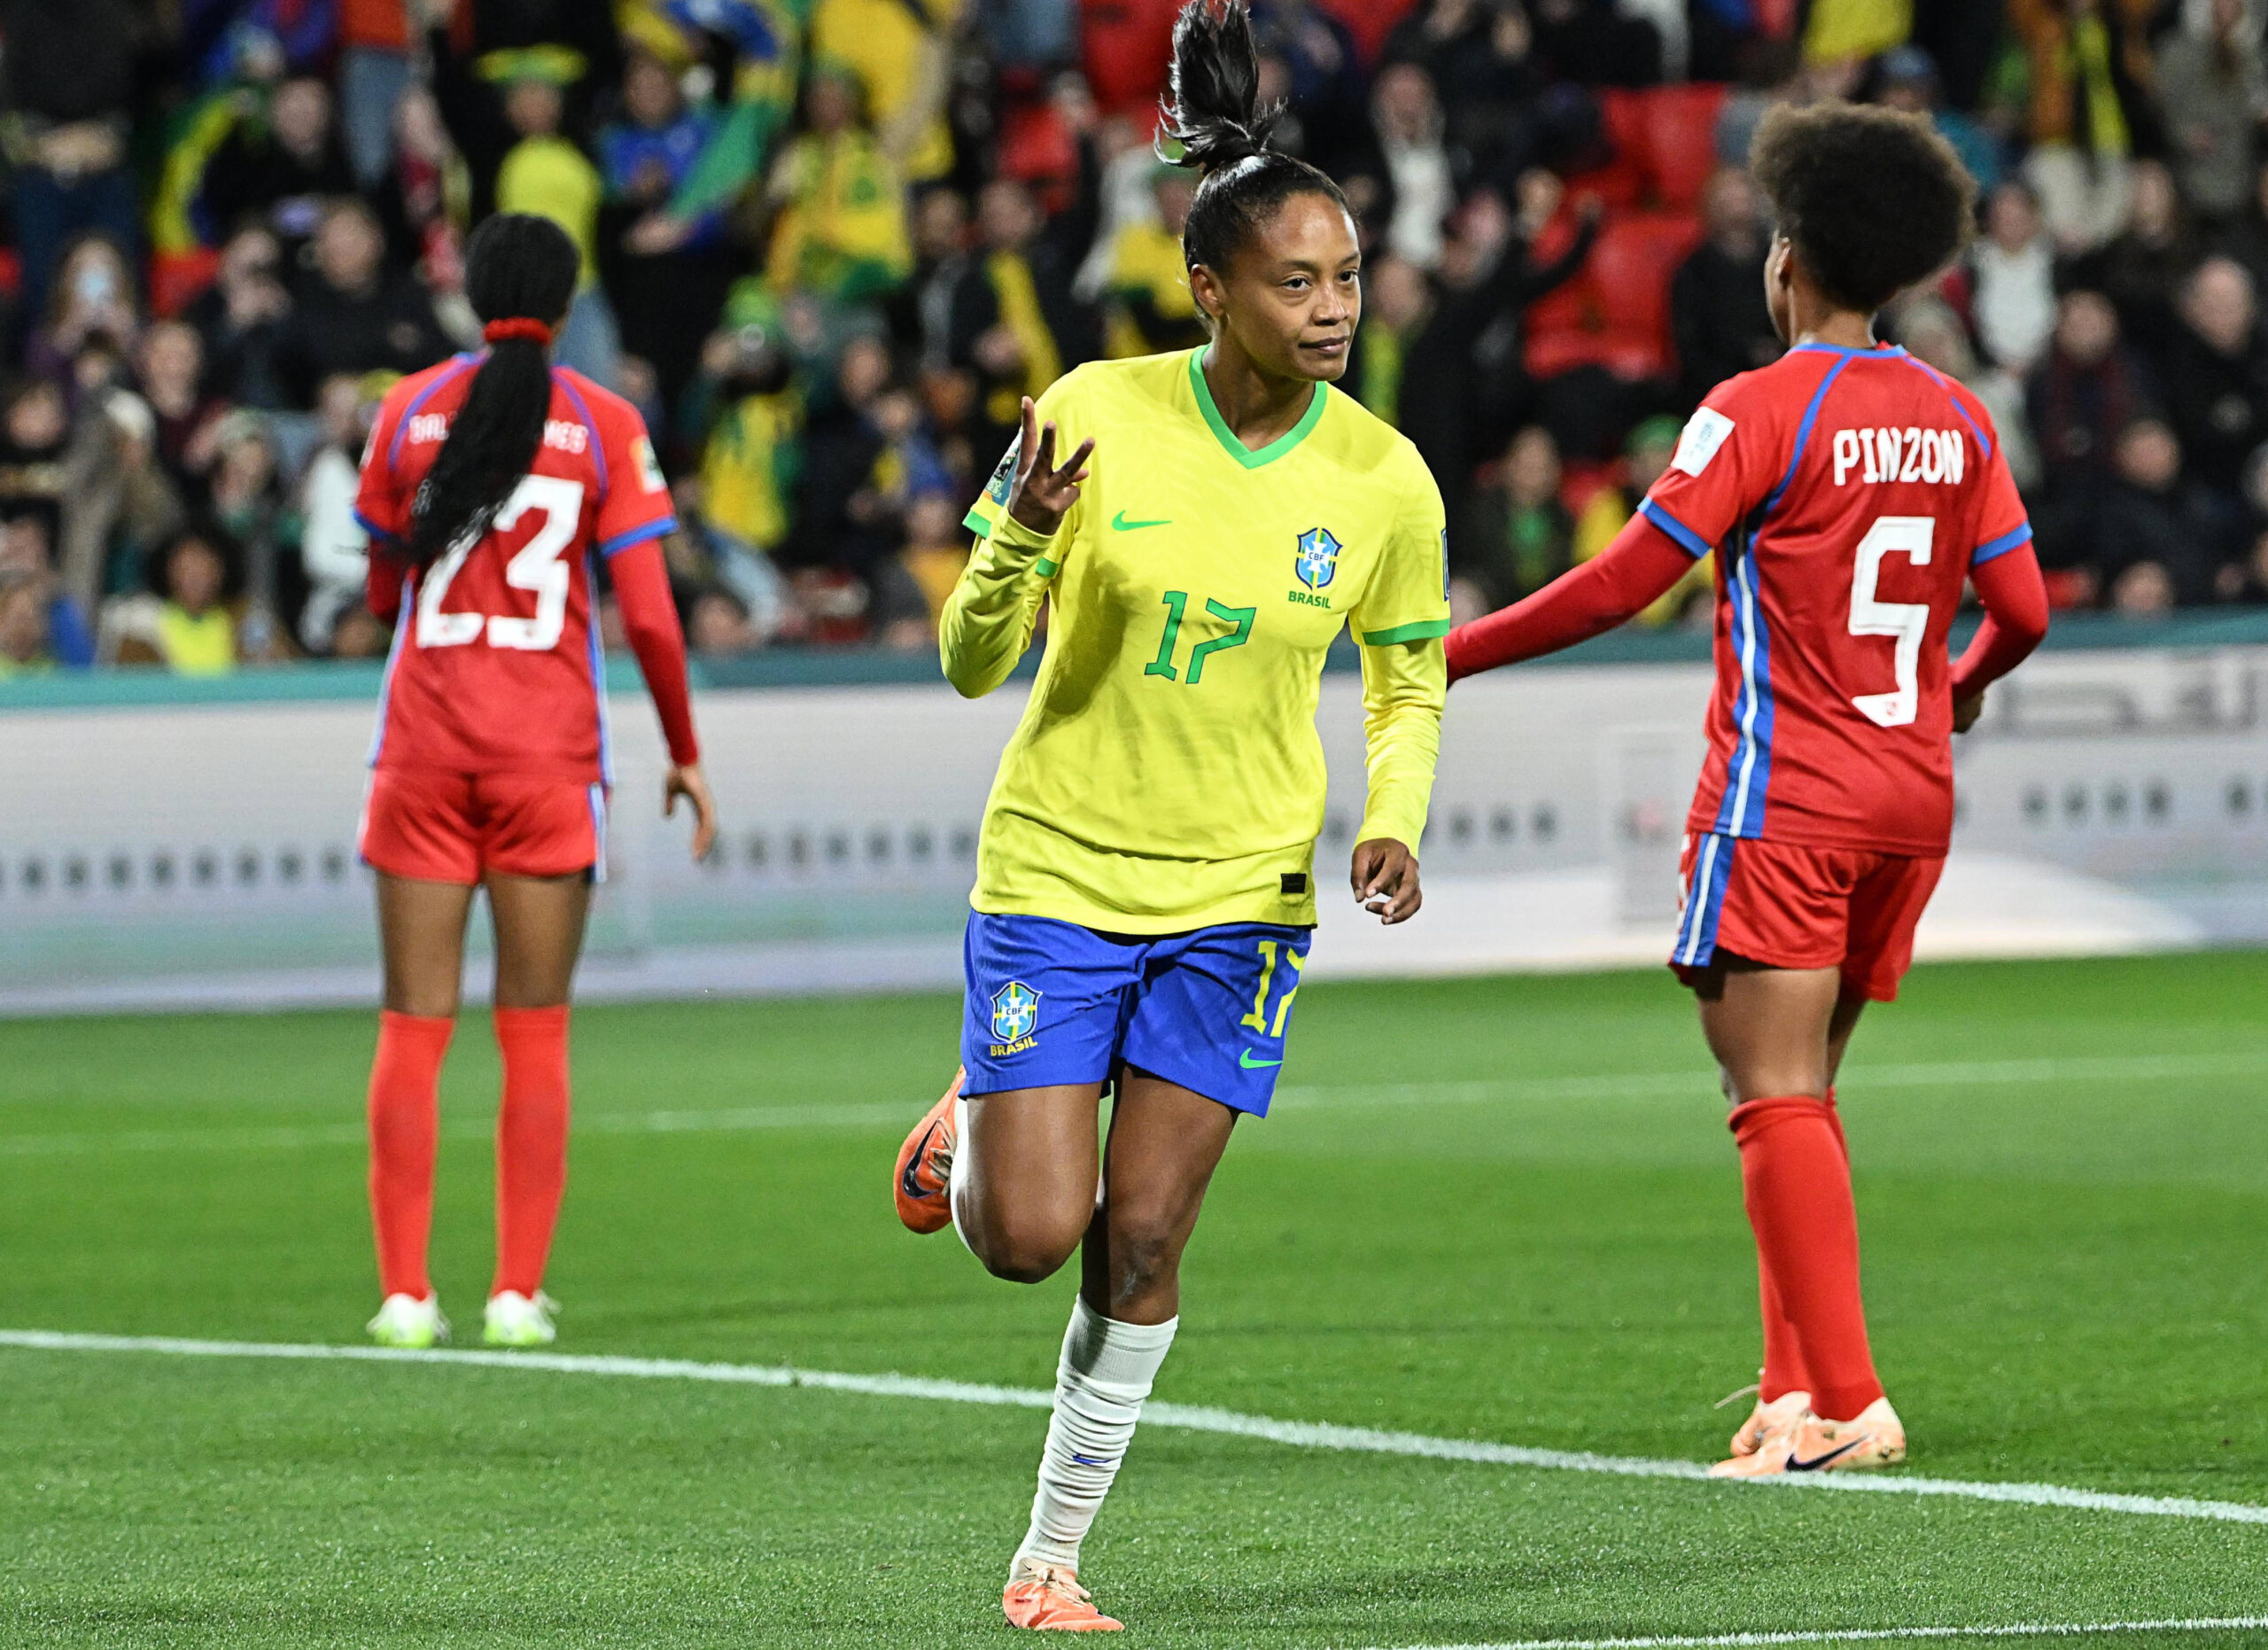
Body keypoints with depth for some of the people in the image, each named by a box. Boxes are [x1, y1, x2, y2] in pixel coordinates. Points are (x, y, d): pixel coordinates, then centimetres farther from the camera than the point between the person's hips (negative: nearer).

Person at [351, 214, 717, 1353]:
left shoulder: (409, 411, 4)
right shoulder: (604, 425, -1)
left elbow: (383, 593, 11)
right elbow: (649, 618, -3)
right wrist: (684, 752, 8)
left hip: (423, 746, 1)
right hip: (549, 748, -1)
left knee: (413, 1029, 3)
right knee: (534, 1035, 5)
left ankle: (404, 1292, -1)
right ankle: (518, 1292, 2)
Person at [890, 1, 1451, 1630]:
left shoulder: (1384, 479, -8)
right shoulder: (1098, 416, -12)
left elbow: (1410, 687, 8)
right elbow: (973, 662, -8)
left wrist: (1393, 825, -11)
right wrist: (1021, 543, -29)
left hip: (1242, 893, 1)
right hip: (1056, 868, -1)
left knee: (1139, 1242, -1)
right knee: (1027, 1237, -5)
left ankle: (1055, 1548, 15)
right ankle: (974, 1121, 31)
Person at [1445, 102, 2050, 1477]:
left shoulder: (1765, 409, -10)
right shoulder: (1958, 420, 8)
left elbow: (1624, 584, -13)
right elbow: (2023, 610, 8)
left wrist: (1452, 654, -5)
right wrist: (1965, 688, 31)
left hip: (1786, 805, -7)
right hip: (1912, 796, 7)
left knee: (1780, 1094, -9)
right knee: (1804, 1093, 16)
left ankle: (1848, 1403, -18)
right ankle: (1797, 1387, 12)